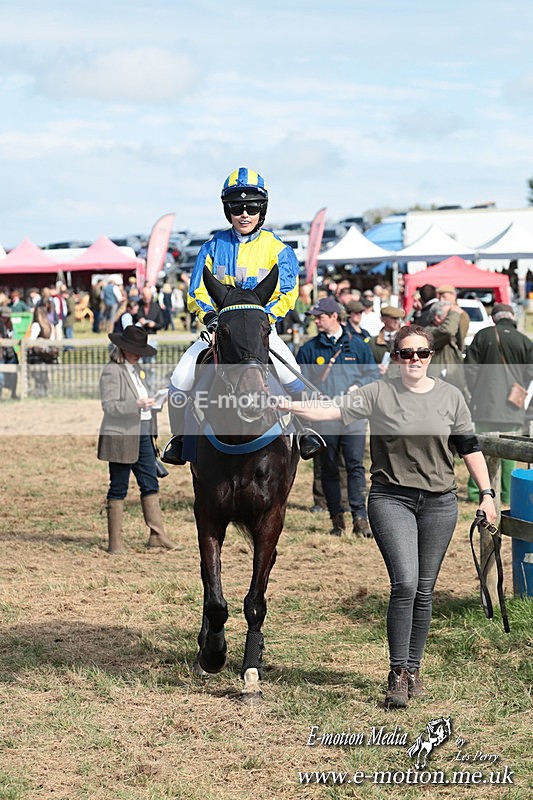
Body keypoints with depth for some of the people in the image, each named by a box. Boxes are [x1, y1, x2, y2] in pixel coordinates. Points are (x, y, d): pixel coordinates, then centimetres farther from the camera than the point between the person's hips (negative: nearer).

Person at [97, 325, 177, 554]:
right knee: (119, 488, -2)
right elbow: (109, 406, -19)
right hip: (120, 437, -8)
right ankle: (115, 541, 4)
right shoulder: (112, 371, -11)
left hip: (142, 435, 8)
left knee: (150, 483, 6)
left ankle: (157, 535, 10)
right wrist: (137, 405, -28)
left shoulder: (135, 369, 15)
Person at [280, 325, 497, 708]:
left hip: (439, 502, 3)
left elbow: (469, 447, 11)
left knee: (424, 591, 8)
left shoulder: (451, 396, 6)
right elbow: (335, 409, -11)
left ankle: (413, 669, 22)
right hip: (391, 499, -3)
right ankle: (398, 674, -7)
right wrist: (290, 406, -24)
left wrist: (487, 494, 9)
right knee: (405, 583, -15)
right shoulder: (379, 393, -2)